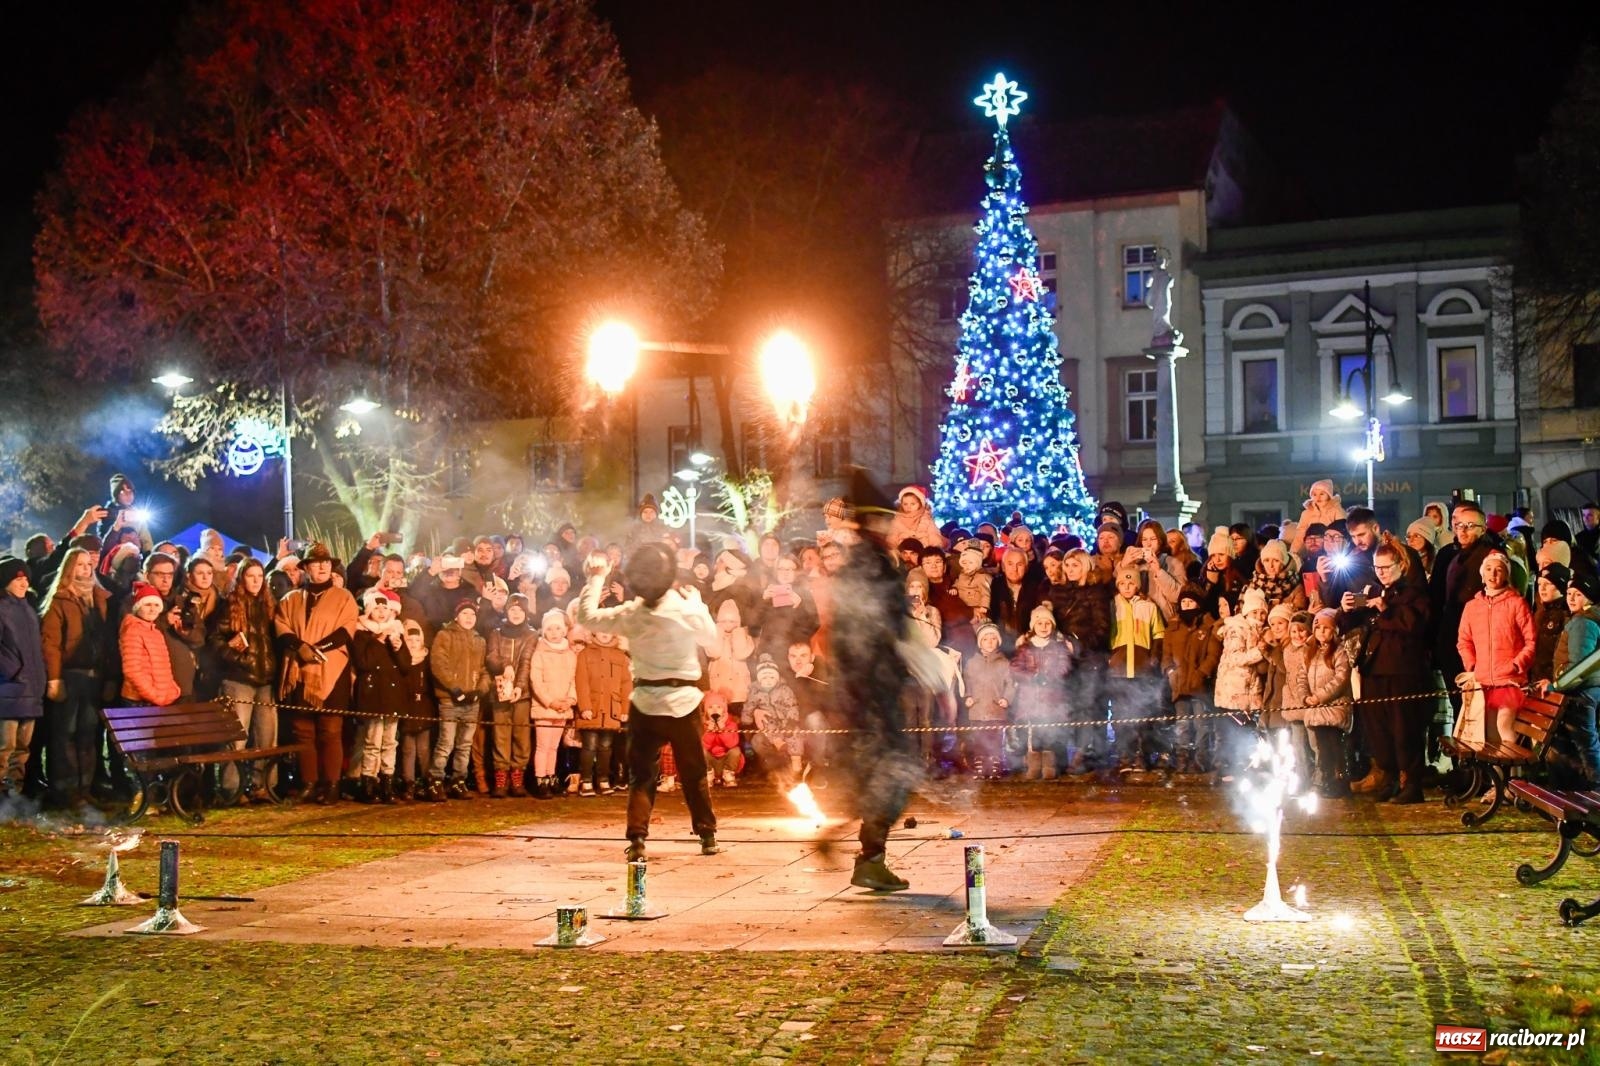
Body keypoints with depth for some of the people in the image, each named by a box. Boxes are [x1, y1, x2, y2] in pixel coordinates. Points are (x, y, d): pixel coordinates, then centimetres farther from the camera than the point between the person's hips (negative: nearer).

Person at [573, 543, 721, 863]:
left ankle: (637, 839, -3)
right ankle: (708, 835, 18)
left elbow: (586, 616, 2)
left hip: (645, 701, 0)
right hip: (684, 700, 0)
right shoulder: (690, 609, -10)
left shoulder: (631, 614, -8)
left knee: (642, 775, 7)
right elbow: (711, 641, 6)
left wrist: (595, 579, 13)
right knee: (694, 773, 12)